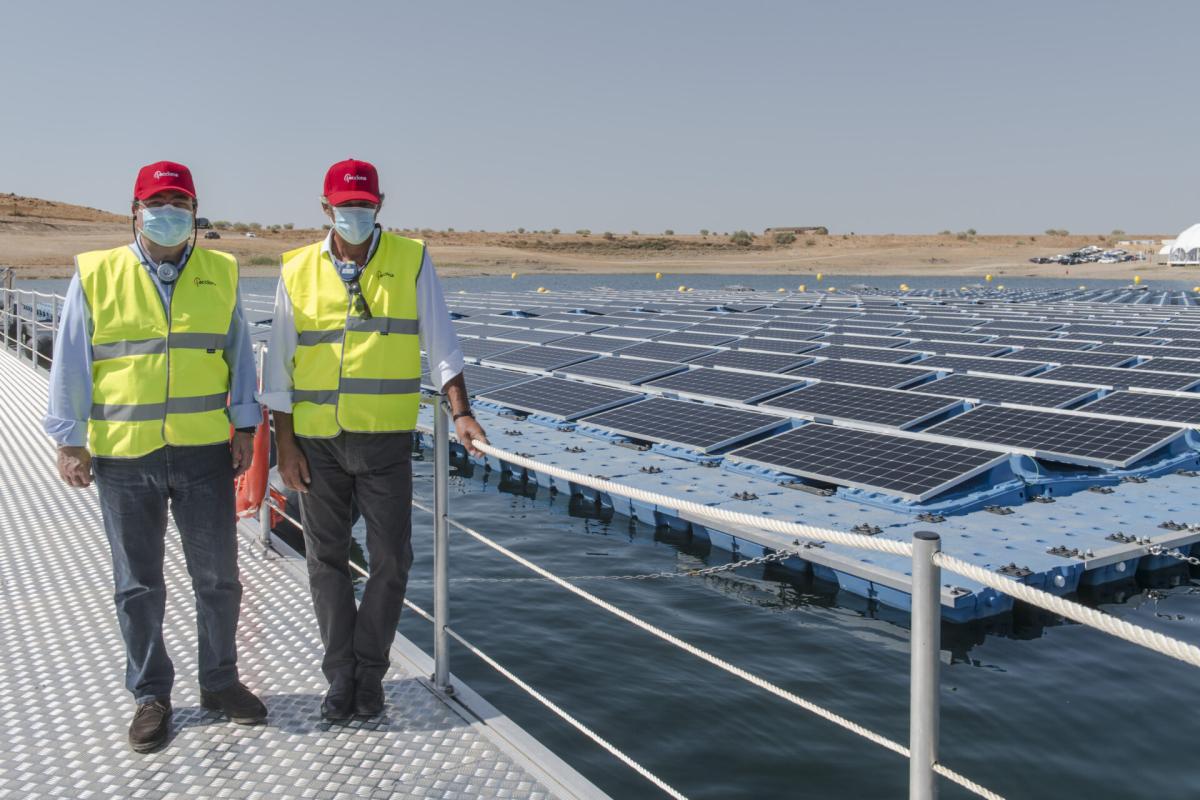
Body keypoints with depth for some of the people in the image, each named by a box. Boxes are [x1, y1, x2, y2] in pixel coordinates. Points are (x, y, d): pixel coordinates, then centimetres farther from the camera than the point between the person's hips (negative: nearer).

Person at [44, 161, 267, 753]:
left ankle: (220, 681, 28)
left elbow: (239, 354, 9)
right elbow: (70, 364, 2)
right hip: (123, 457, -1)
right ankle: (151, 695, 26)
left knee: (218, 576, 9)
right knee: (138, 585, 10)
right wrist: (69, 440, -1)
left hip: (205, 453, 1)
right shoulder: (95, 275, 0)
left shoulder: (221, 273, 4)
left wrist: (244, 426, 4)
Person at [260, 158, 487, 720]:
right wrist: (285, 443, 0)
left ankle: (369, 672, 20)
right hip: (317, 441, 1)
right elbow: (279, 367, 5)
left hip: (386, 439, -1)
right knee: (327, 559, 8)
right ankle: (341, 674, 21)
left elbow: (440, 344, -1)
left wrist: (460, 411, -12)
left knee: (391, 559, 3)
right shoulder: (298, 272, 3)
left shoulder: (412, 261, 1)